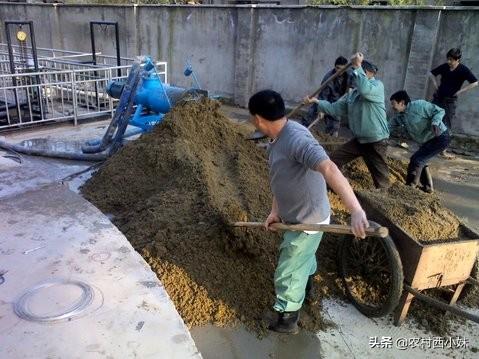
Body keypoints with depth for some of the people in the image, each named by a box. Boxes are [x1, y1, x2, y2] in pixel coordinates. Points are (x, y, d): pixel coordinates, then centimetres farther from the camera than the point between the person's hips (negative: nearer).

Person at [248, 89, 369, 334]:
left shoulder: (296, 139, -33)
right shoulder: (277, 139, -2)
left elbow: (330, 170, -46)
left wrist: (356, 211, -55)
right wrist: (275, 211, 5)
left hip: (307, 221, -9)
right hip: (295, 216, 9)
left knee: (287, 274, 7)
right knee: (304, 255, 34)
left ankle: (287, 320, 31)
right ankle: (307, 286, 63)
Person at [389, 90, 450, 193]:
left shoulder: (419, 105, -21)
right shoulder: (400, 116, 3)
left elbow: (440, 111, -18)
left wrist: (435, 123, -34)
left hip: (440, 138, -9)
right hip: (428, 140, 9)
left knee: (416, 160, -13)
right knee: (420, 161, 18)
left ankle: (410, 187, -3)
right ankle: (427, 187, 34)